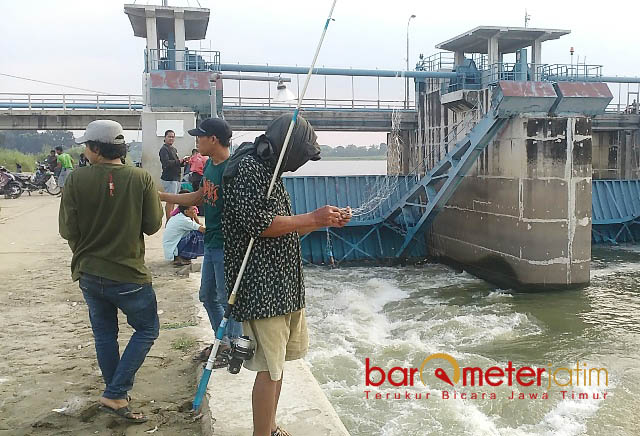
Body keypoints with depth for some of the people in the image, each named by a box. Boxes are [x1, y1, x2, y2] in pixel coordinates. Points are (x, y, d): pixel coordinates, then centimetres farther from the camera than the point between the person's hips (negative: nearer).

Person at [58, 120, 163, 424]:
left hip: (89, 273, 3)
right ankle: (115, 395, 7)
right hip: (129, 274, -3)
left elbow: (67, 231, -7)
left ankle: (115, 395, 31)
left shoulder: (76, 179, -11)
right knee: (147, 330, 15)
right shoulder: (142, 179, -14)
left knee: (104, 335, 19)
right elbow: (153, 225, -7)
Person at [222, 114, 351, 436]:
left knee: (277, 363, 17)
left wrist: (325, 221, 12)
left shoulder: (270, 171, 18)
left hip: (283, 284, 10)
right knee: (270, 369, -4)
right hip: (262, 287, -10)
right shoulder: (248, 168, -13)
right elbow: (259, 225, -21)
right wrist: (312, 218, -15)